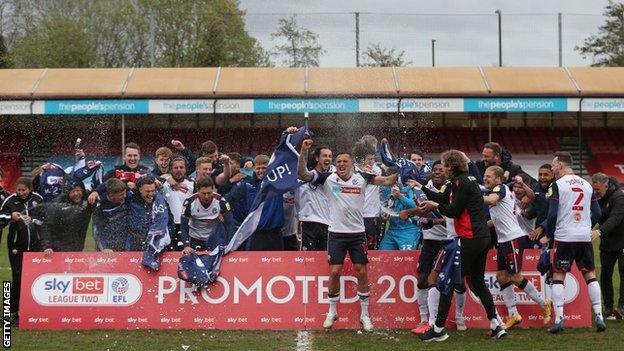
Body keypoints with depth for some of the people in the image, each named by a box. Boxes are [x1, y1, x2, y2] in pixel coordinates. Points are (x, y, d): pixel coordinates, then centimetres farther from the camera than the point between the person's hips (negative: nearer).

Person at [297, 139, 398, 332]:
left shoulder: (361, 178, -1)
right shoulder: (328, 178, -4)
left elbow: (388, 180, -2)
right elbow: (302, 174, -11)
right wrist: (304, 151, -22)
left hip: (357, 233, 1)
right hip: (336, 233, -1)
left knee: (361, 272, 2)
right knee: (334, 272, -2)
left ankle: (365, 314, 14)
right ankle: (332, 312, 17)